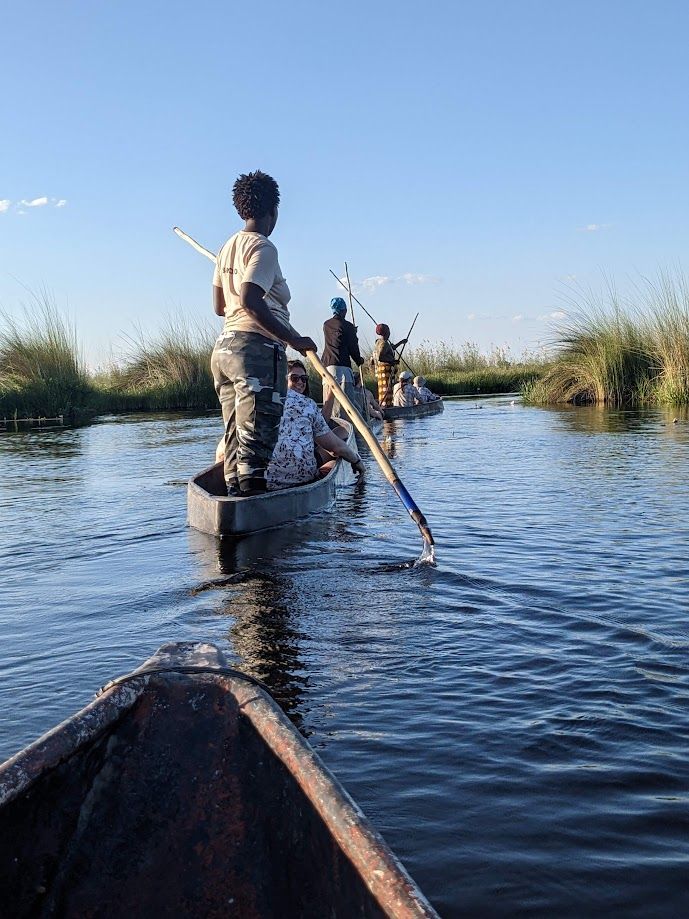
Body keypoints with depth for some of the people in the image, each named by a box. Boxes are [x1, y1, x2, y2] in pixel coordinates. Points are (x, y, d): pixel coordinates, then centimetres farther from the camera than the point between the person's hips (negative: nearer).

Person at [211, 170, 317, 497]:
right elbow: (250, 301, -21)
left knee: (235, 434, 11)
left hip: (224, 347, 9)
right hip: (256, 349, -9)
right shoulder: (262, 247, -9)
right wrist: (293, 339, -19)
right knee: (256, 436, -9)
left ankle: (234, 491, 13)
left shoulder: (228, 247, 18)